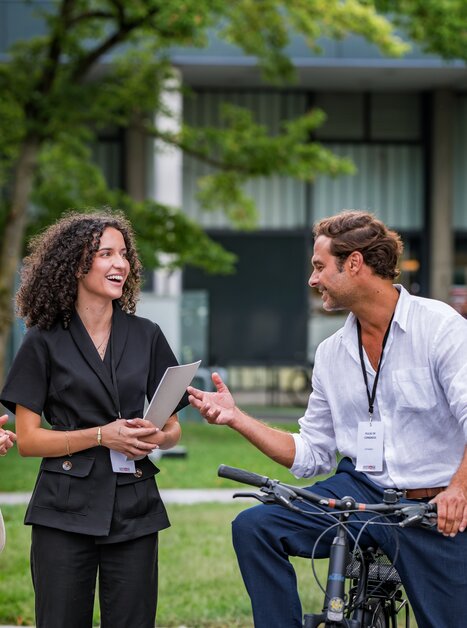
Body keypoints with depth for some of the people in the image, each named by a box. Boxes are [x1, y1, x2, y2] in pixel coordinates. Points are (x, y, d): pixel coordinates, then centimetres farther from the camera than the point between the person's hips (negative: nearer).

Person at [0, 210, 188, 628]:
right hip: (65, 513, -2)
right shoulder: (45, 342, 2)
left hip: (134, 511, 2)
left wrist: (155, 438, -9)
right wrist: (102, 436, -13)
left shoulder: (146, 337, 10)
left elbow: (173, 428, 15)